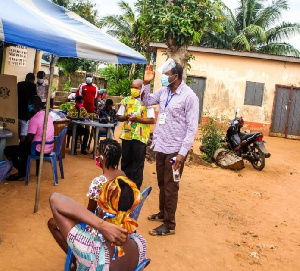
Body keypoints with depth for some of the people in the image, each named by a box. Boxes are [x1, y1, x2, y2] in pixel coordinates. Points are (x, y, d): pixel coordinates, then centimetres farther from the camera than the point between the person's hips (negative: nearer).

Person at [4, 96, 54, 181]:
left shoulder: (34, 119, -20)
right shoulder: (48, 116, 6)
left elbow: (29, 139, -17)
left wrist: (22, 143, 6)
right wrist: (23, 142, 21)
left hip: (39, 150, -9)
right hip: (49, 149, 9)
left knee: (8, 150, 3)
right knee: (24, 145, 33)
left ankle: (22, 173, 11)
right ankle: (23, 171, 31)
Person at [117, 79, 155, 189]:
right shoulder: (125, 100, 9)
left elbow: (151, 120, -7)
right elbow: (119, 117, 12)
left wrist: (137, 119, -18)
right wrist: (125, 117, -10)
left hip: (140, 137, -4)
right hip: (126, 135, 4)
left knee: (138, 163, 3)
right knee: (125, 161, 13)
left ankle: (136, 187, 13)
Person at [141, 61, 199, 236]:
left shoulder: (189, 96, -16)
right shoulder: (163, 91, 4)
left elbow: (192, 127, -17)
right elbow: (146, 101, 17)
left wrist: (182, 152, -21)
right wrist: (147, 83, 0)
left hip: (175, 149, -7)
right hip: (161, 146, 7)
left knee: (170, 187, 1)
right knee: (162, 184, 20)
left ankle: (169, 225, 13)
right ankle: (163, 213, 38)